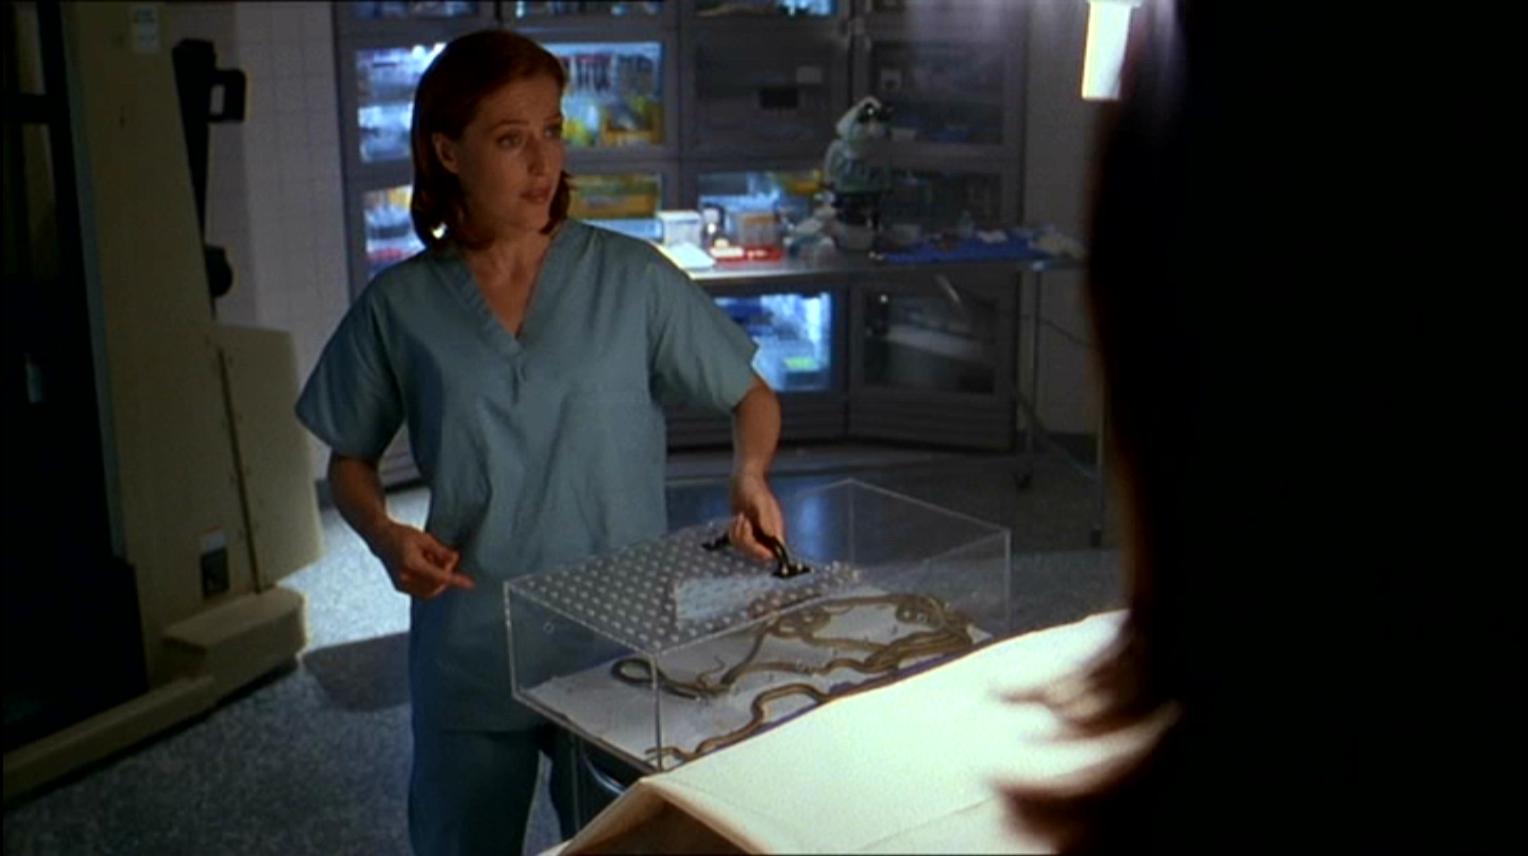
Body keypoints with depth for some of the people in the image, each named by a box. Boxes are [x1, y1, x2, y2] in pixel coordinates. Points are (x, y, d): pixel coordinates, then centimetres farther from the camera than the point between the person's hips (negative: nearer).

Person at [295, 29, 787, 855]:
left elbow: (752, 397, 2)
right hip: (468, 652, 1)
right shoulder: (400, 306, -3)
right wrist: (384, 534, -11)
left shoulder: (631, 278, -6)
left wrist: (749, 476, -18)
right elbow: (351, 460, 9)